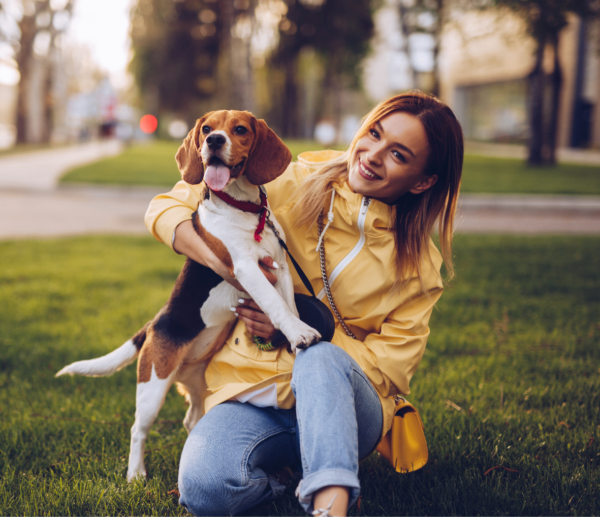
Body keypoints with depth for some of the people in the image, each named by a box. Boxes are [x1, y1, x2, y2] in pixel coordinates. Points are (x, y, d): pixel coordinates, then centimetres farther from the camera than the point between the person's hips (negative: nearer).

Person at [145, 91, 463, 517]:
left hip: (346, 405, 0)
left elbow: (392, 363, -3)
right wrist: (226, 265, -20)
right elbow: (167, 208, 0)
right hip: (252, 388, 1)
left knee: (321, 361, -37)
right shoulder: (293, 186, -1)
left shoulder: (418, 263, 2)